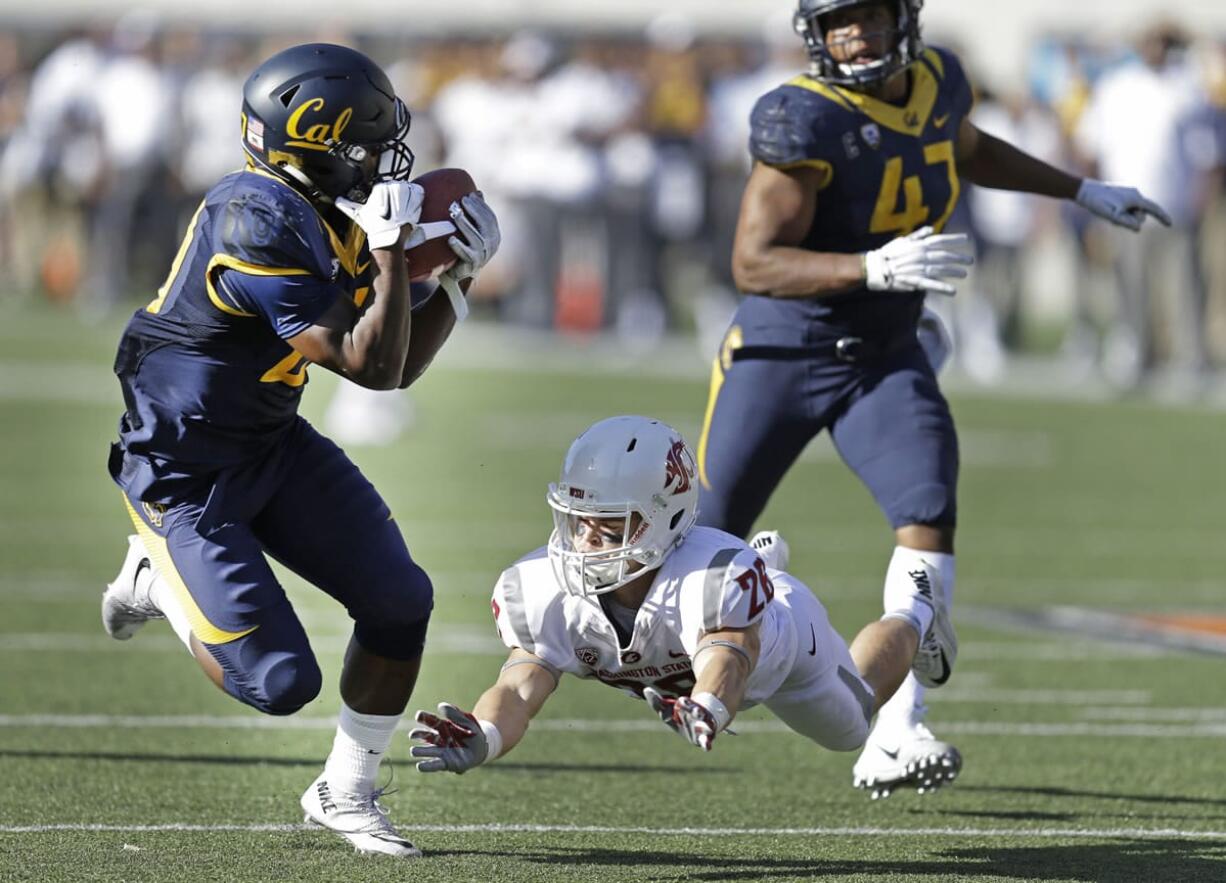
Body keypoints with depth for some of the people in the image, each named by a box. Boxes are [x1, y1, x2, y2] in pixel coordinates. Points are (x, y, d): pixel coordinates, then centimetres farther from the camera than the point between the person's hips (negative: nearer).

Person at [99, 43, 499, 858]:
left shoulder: (337, 221, 0)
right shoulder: (262, 228, -29)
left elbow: (400, 363, 9)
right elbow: (372, 368, -27)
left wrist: (459, 280, -1)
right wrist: (393, 251, -26)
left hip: (273, 445, 9)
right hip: (184, 475, -9)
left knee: (399, 599, -1)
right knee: (280, 685, -10)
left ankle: (347, 793, 18)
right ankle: (162, 580, 18)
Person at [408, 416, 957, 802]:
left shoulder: (717, 576, -53)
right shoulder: (541, 591, -41)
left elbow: (726, 665, -68)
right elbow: (519, 690, -49)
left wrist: (705, 711, -93)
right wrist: (480, 739, -73)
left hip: (778, 636, -3)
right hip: (668, 670, 3)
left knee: (851, 726, 28)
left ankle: (913, 617, 59)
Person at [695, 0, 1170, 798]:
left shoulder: (937, 83, -2)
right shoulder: (804, 120, -22)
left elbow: (968, 151, 24)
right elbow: (753, 263, -26)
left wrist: (1084, 193, 25)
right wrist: (875, 267, -38)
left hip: (884, 357, 4)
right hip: (783, 350, -4)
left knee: (929, 516, -18)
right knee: (711, 533, 10)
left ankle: (893, 739, -22)